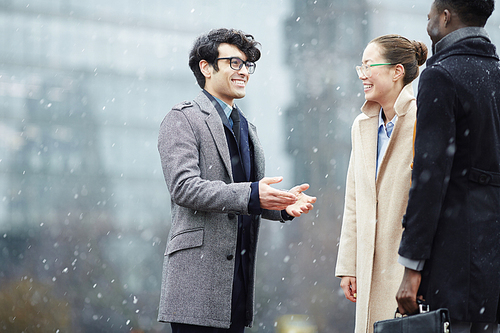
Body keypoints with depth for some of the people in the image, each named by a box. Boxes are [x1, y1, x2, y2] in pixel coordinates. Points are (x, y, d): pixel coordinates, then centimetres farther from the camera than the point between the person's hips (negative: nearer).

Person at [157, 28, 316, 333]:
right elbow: (184, 187, -15)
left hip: (240, 272, 8)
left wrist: (281, 205, 2)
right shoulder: (183, 119, -1)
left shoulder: (247, 127, 25)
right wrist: (250, 195, -23)